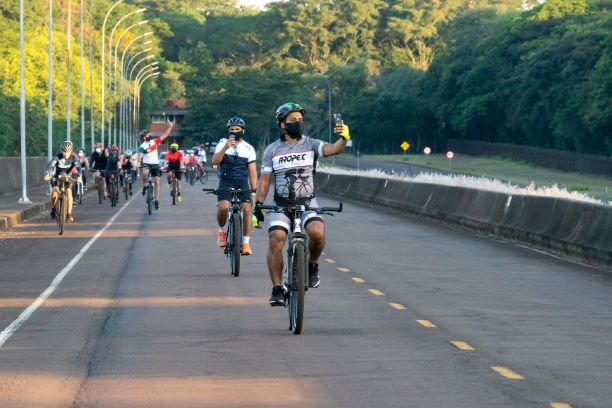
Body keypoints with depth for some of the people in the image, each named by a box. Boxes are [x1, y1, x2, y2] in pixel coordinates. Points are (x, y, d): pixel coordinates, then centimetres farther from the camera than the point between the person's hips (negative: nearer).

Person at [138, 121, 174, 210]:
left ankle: (157, 201, 2)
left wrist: (170, 126, 3)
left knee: (157, 182, -2)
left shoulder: (154, 141, 8)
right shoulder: (142, 146, -4)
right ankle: (145, 186, -11)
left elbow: (165, 135, 11)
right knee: (145, 172, -37)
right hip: (146, 164, -3)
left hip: (155, 165, 3)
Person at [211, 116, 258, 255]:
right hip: (226, 181, -1)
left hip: (242, 182, 1)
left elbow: (252, 171, 5)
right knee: (223, 207, -25)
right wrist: (226, 148, -24)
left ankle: (246, 243, -10)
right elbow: (215, 161, -10)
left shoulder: (248, 148, 7)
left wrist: (254, 191, -3)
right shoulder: (223, 143, 5)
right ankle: (221, 231, 3)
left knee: (247, 208, -17)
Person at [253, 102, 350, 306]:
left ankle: (312, 266, 2)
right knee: (275, 241, -18)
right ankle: (277, 289, -6)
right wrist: (257, 205, -3)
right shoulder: (272, 150, 5)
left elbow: (333, 149, -18)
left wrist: (344, 138, -39)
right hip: (281, 205, 1)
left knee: (317, 233, -28)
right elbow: (265, 180, 6)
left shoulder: (311, 144, 1)